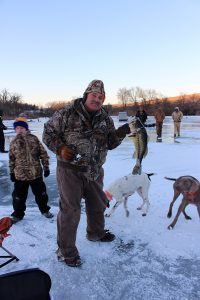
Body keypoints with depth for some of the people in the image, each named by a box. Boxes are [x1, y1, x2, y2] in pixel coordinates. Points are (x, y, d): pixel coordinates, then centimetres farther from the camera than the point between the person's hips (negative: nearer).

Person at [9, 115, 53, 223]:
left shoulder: (34, 139, -5)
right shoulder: (13, 143, 2)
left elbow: (43, 154, -2)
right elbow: (11, 159, 8)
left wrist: (46, 167, -3)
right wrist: (12, 172, 9)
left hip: (36, 173, -1)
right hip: (20, 175, 2)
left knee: (41, 193, 13)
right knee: (19, 195, 10)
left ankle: (44, 209, 34)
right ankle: (18, 214, 29)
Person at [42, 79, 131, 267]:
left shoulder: (106, 119, 4)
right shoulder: (66, 114, -11)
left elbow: (110, 144, 6)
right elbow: (48, 133, -4)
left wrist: (120, 134, -13)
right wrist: (60, 148, -19)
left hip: (94, 171, 6)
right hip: (70, 169, -5)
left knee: (98, 204, 22)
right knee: (70, 210, 1)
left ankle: (95, 233, 51)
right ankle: (66, 250, 23)